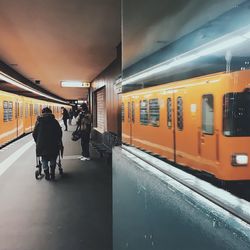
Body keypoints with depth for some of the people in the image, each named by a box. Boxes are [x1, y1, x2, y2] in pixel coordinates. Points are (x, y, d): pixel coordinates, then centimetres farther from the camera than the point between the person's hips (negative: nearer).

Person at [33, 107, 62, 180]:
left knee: (44, 160, 14)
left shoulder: (39, 121, 3)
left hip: (42, 144, 0)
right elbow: (60, 132, 3)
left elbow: (34, 134, 4)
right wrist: (58, 141, 17)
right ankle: (52, 174, 11)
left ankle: (47, 174, 12)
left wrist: (37, 142, 18)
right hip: (53, 144, 0)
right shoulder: (54, 121, 3)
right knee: (53, 159, 16)